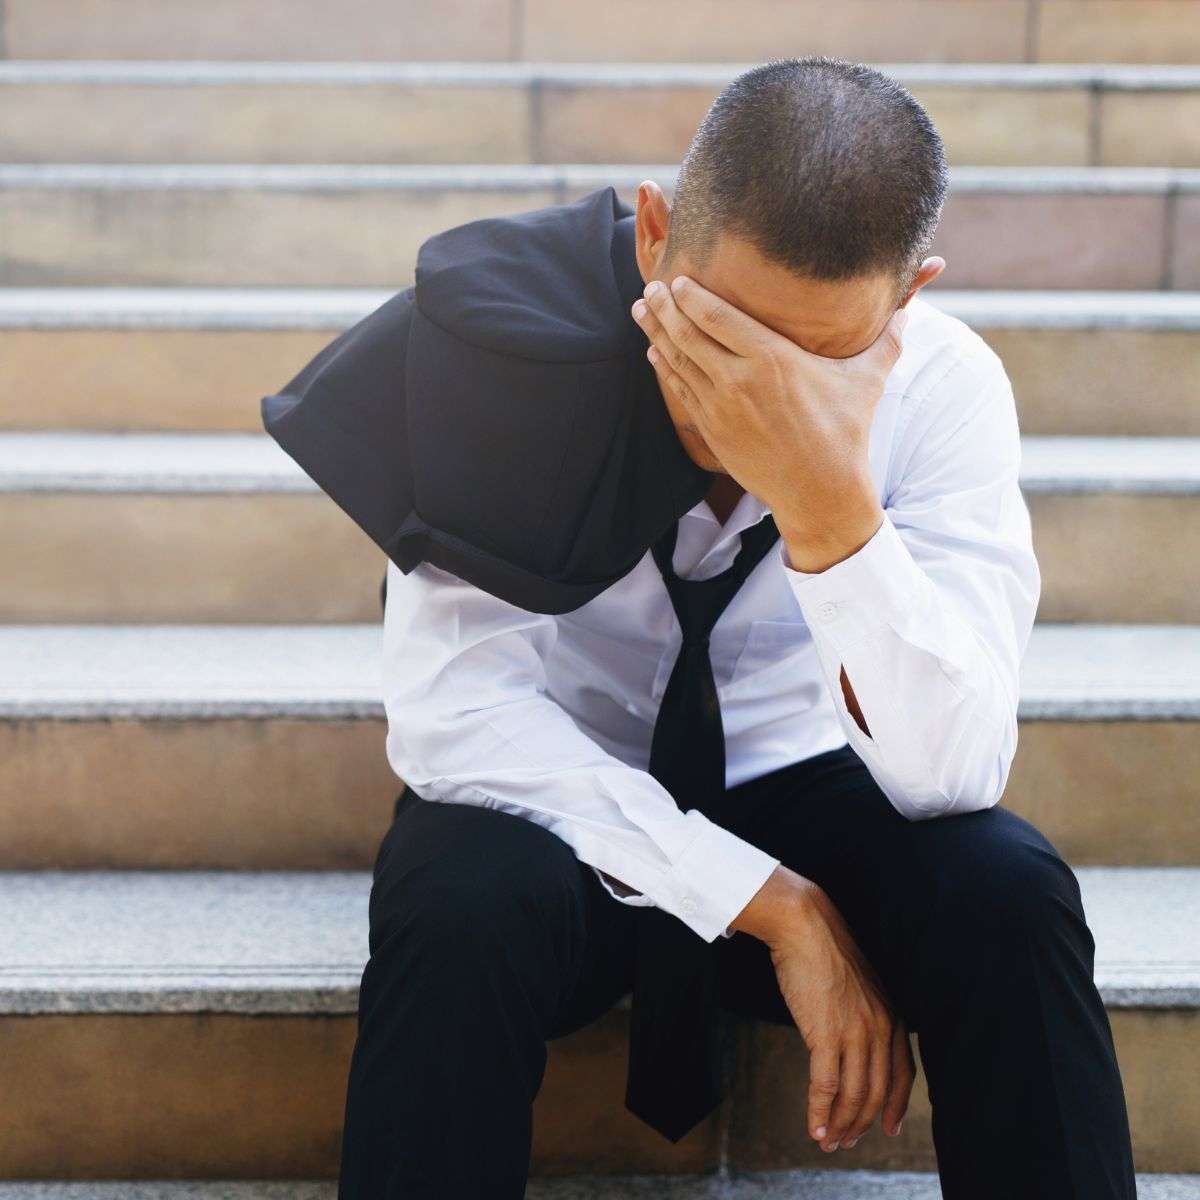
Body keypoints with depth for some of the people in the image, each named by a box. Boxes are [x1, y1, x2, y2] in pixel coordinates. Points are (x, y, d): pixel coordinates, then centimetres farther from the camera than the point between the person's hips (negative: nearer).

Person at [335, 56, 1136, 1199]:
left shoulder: (945, 383, -17)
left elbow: (949, 772, -25)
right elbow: (450, 710, -24)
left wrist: (828, 502, -41)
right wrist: (773, 906, -28)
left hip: (794, 789, 2)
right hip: (562, 802, -1)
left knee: (1005, 892, -28)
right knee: (465, 902, -34)